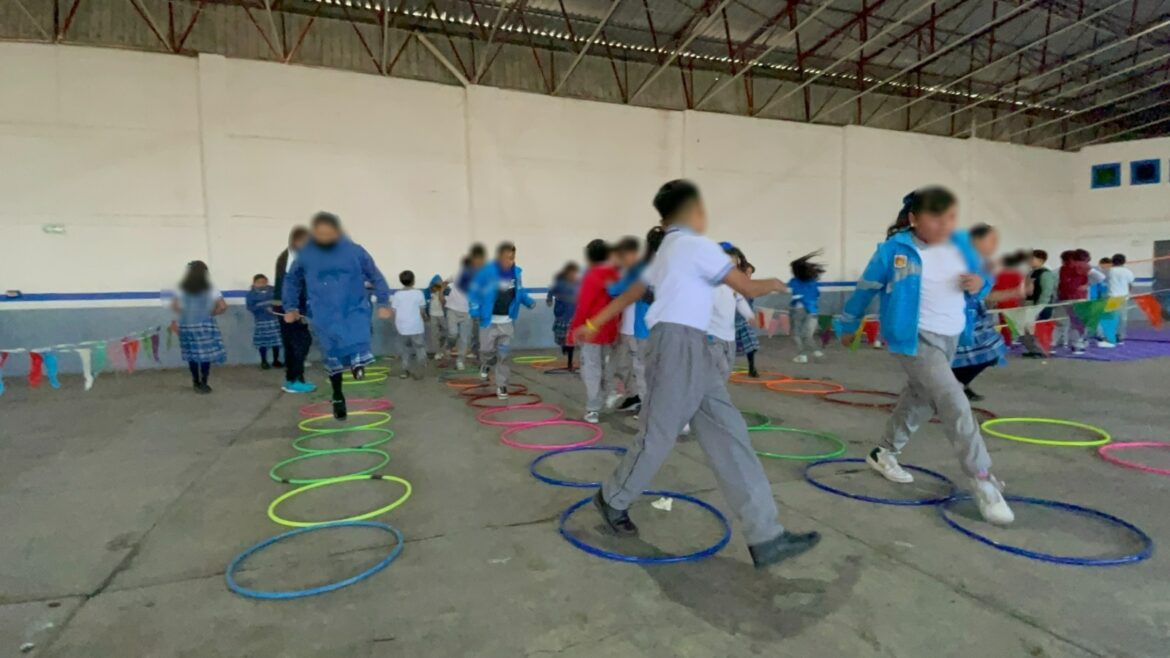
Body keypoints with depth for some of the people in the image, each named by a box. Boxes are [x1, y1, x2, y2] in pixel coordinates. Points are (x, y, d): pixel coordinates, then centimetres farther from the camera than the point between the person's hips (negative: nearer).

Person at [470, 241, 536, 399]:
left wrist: (528, 301, -3)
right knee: (487, 349, -1)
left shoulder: (516, 272, -1)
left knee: (504, 354, 5)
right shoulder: (486, 272, -15)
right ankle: (486, 364, 36)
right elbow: (475, 291, -9)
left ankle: (501, 385, 17)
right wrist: (475, 311, -19)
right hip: (489, 319, -3)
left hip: (507, 321, 3)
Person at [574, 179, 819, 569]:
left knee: (727, 434, 1)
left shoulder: (668, 251, 22)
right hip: (678, 346, -10)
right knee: (658, 437, 1)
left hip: (694, 350, 10)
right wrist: (773, 284, 18)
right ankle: (613, 501, 25)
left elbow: (631, 293, 26)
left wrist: (593, 323, 32)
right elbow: (747, 288, -3)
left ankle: (765, 537, 1)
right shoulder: (696, 245, -6)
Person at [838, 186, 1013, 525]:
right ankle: (984, 483, -6)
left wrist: (980, 284, -12)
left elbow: (982, 280, 13)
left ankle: (884, 453, 39)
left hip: (951, 337, 7)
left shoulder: (961, 242, 1)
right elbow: (866, 288, -4)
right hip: (915, 338, -7)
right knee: (955, 405, -15)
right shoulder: (895, 249, -15)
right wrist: (847, 325, 6)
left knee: (920, 398, 19)